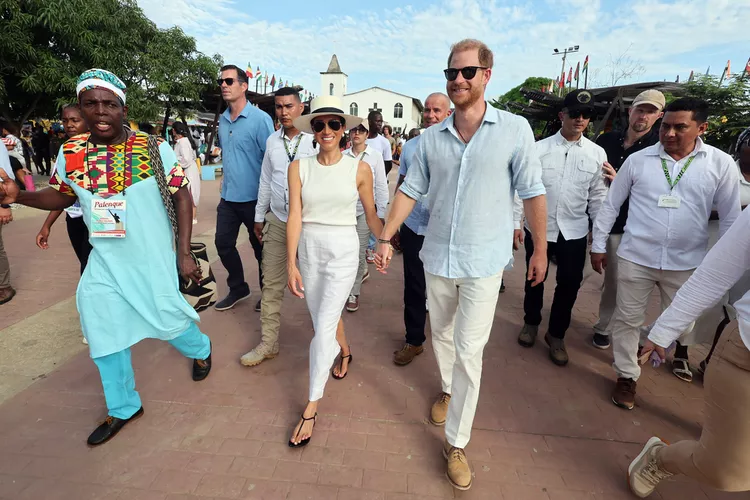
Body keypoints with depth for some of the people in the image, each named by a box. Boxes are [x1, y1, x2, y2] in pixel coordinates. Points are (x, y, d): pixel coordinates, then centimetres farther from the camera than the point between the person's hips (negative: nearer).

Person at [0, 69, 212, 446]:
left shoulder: (154, 149, -14)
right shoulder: (70, 154, -3)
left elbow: (182, 194, -11)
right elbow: (60, 196, 12)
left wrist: (184, 252, -14)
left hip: (152, 260, -4)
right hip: (104, 263, 5)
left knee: (170, 319, 8)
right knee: (104, 334, 12)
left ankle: (201, 350, 46)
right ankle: (123, 408, 34)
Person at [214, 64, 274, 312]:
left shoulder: (260, 119, -12)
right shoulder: (222, 120, 8)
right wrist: (225, 177, 15)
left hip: (253, 198, -6)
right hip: (228, 197, 7)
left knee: (260, 247, 7)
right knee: (223, 243, 12)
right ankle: (237, 288, 31)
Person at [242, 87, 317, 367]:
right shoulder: (272, 141, 8)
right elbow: (265, 181, 14)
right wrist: (259, 217, 17)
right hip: (276, 221, 5)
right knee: (271, 284, 8)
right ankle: (268, 343, 20)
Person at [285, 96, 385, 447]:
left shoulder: (359, 169, -4)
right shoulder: (299, 167, -1)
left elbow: (371, 213, 6)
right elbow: (295, 217, -6)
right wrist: (291, 264, -11)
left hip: (343, 251, -3)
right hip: (309, 250, 3)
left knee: (323, 328, -6)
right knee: (323, 318, 19)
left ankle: (312, 408, 8)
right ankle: (344, 351, 52)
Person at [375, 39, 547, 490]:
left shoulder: (515, 129, -6)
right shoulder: (432, 137, 2)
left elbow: (532, 193, -3)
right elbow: (411, 190, 4)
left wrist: (540, 250, 0)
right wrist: (387, 237, -2)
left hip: (484, 261, -3)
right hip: (437, 256, 4)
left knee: (469, 351, -1)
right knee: (442, 335, 20)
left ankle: (457, 443, 18)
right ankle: (448, 390, 49)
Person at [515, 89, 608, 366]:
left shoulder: (597, 154, 2)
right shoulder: (539, 148, -3)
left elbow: (598, 196, 5)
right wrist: (514, 222, -6)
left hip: (574, 231, 1)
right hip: (538, 227, -1)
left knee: (570, 284, 6)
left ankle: (556, 334, 28)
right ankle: (531, 322, 38)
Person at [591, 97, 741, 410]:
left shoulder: (721, 164, -2)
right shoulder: (638, 160, -2)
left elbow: (731, 217, 3)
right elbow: (611, 205, 3)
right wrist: (598, 245, 3)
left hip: (686, 263, 1)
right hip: (635, 257, 0)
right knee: (627, 319, 8)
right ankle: (626, 376, 26)